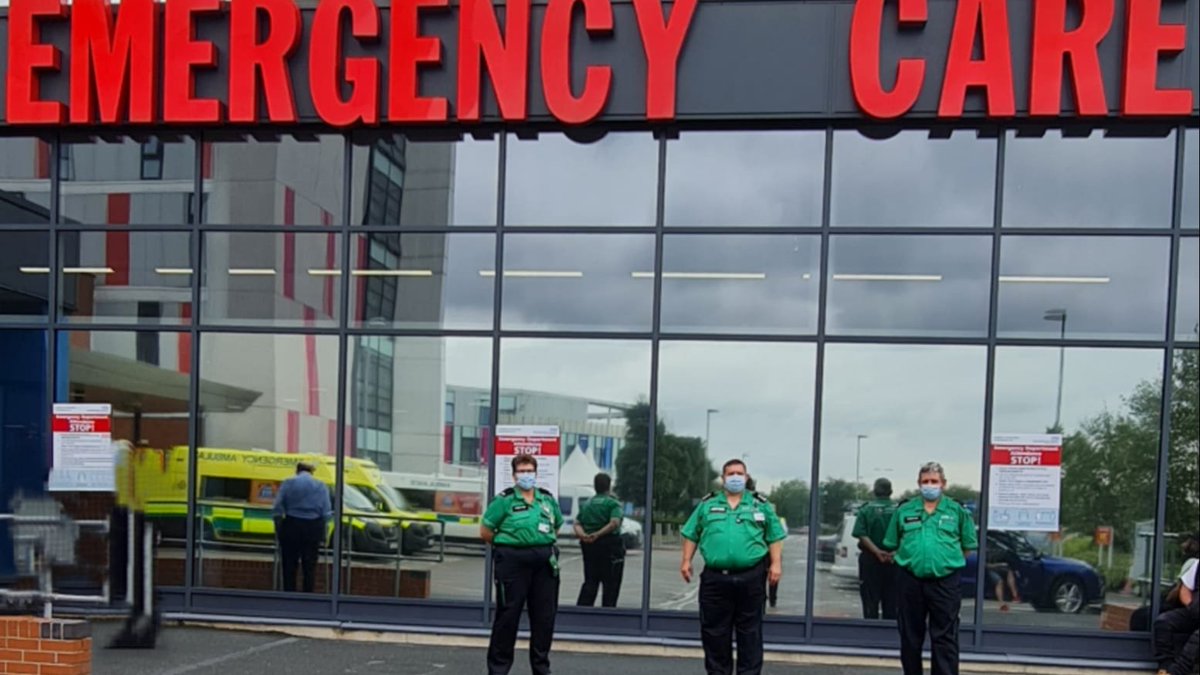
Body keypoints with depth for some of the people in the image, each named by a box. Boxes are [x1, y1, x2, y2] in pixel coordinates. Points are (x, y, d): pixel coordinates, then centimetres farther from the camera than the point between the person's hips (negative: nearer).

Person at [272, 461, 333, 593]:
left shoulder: (288, 483, 5)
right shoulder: (321, 486, 7)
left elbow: (277, 508, -1)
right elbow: (326, 513, 0)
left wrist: (278, 528, 8)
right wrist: (323, 533, 5)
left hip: (292, 525, 0)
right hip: (314, 528, 1)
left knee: (289, 565, 7)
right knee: (310, 567, 5)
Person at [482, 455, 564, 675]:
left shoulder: (548, 499, 11)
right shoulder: (504, 500, -3)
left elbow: (557, 526, 23)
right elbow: (485, 532, -2)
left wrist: (545, 544, 11)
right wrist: (506, 545, 4)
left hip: (545, 562, 5)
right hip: (513, 562, -4)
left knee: (544, 616, 8)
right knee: (507, 615, 0)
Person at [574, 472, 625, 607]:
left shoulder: (587, 504, 14)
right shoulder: (613, 503, -6)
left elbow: (577, 523, 3)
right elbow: (614, 523, -22)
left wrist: (582, 535, -12)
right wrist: (598, 534, -22)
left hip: (588, 546, 6)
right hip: (609, 545, -6)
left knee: (589, 581, 11)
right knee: (611, 584, 2)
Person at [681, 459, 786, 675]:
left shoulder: (761, 505, 8)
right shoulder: (707, 504, 10)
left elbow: (775, 537, 6)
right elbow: (691, 534, 12)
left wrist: (776, 564, -3)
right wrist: (686, 561, 4)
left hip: (750, 577, -1)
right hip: (715, 577, 1)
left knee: (750, 630, 4)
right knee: (714, 630, 6)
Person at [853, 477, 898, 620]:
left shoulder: (866, 509, -2)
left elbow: (862, 535, -13)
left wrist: (877, 551, -19)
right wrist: (894, 552, -16)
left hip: (870, 559, -1)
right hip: (893, 560, 1)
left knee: (870, 601, 4)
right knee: (890, 602, 9)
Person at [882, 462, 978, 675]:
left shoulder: (957, 511, 3)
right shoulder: (904, 510, 7)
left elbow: (968, 546, 8)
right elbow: (892, 545, 13)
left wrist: (949, 561, 4)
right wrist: (911, 561, 8)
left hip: (944, 583, -2)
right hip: (910, 581, 2)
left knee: (944, 638, -2)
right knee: (910, 637, 11)